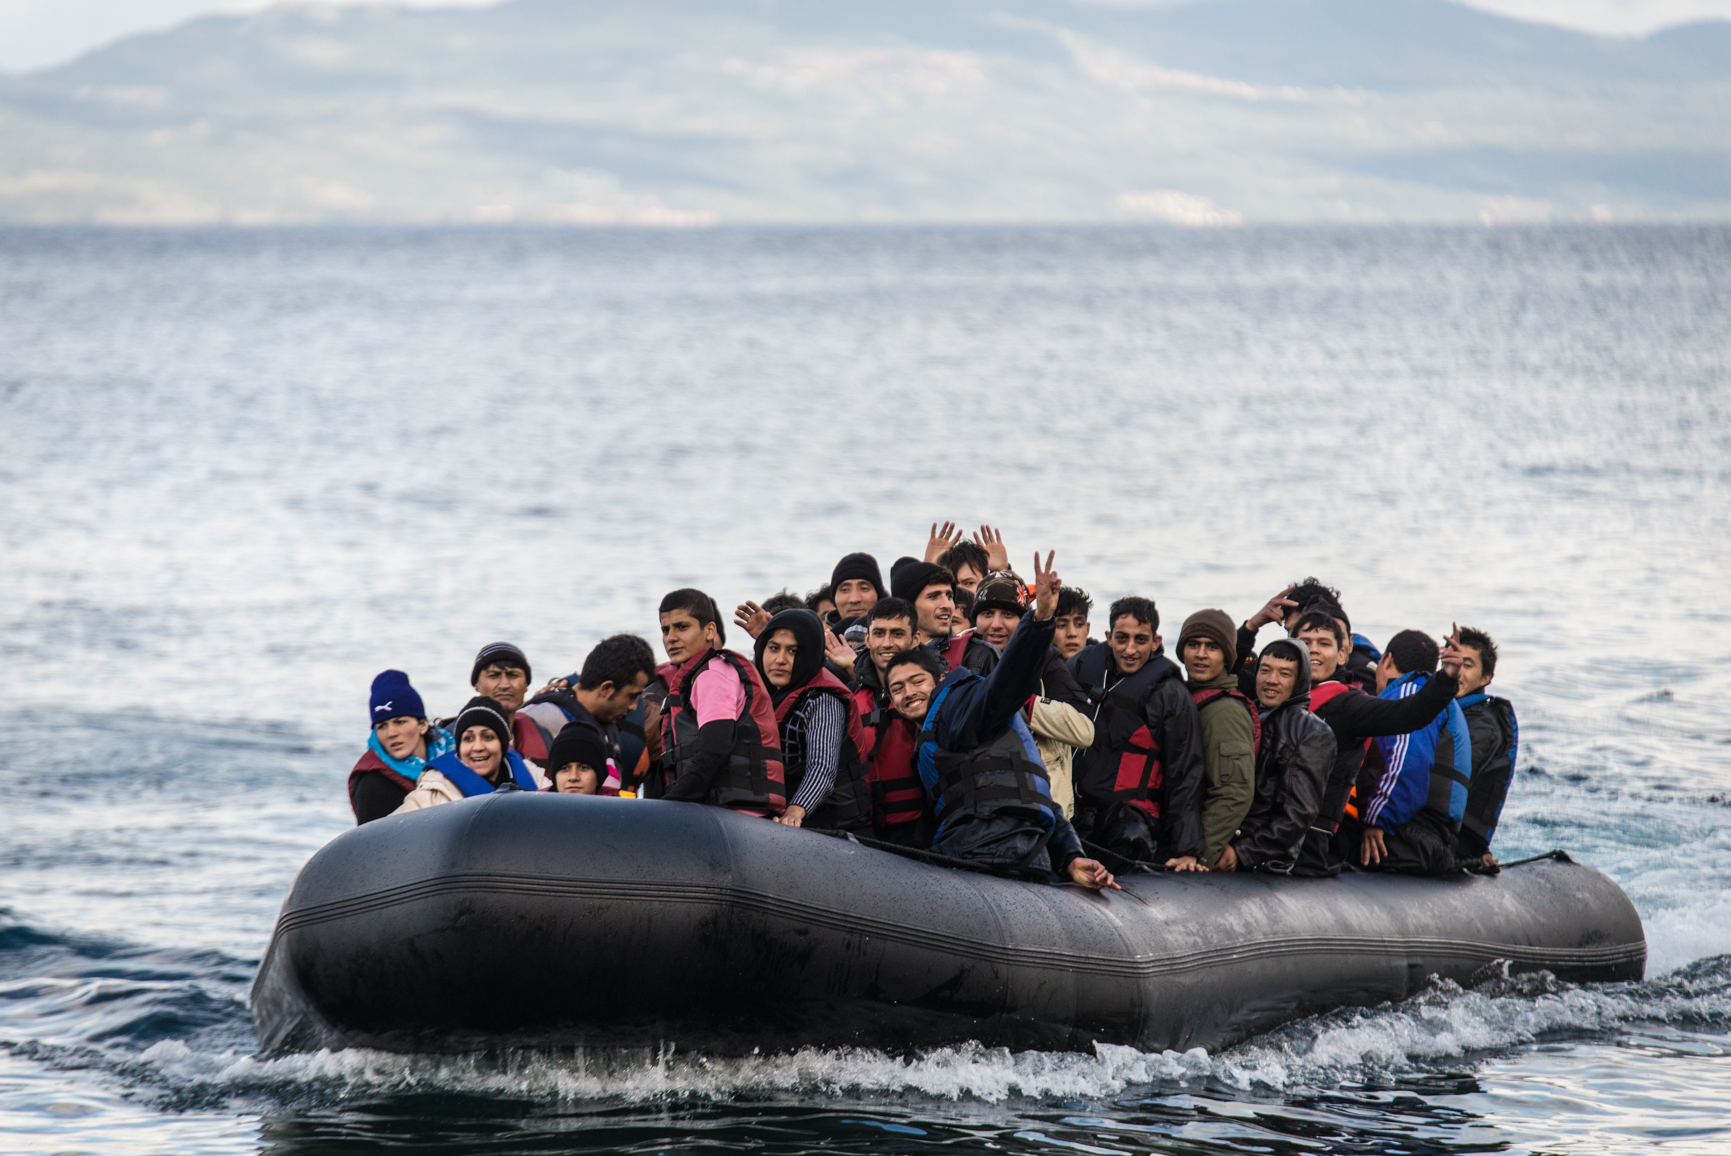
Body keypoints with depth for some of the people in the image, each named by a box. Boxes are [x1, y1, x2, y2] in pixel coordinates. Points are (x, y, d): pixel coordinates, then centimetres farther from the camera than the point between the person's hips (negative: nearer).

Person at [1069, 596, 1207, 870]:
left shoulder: (1171, 695, 1)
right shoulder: (1081, 668, 10)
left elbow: (1185, 776, 0)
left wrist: (1188, 850, -8)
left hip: (1132, 810, -3)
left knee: (1134, 840, -36)